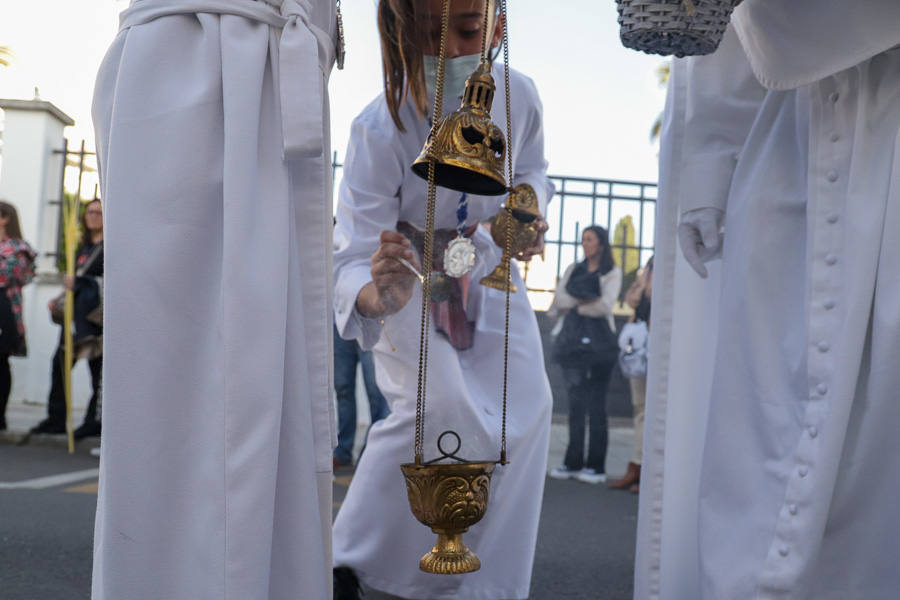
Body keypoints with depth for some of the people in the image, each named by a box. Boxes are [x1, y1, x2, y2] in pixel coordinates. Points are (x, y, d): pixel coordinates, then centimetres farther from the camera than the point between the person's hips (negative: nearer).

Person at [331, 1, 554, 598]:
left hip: (484, 264, 5)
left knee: (526, 407, -7)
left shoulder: (516, 95, -22)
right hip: (406, 273, -4)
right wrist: (377, 296, -60)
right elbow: (354, 258, -37)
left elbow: (533, 170, 1)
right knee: (438, 405, -26)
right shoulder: (380, 131, -35)